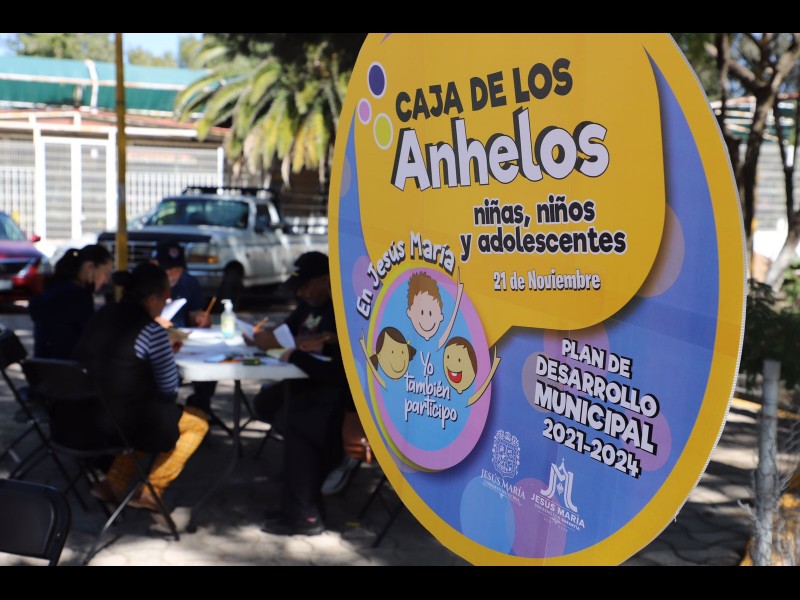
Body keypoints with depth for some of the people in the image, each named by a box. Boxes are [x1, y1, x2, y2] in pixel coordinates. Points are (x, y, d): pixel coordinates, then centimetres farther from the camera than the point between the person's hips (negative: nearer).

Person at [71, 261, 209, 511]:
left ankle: (114, 482, 27)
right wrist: (168, 355, 9)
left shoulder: (101, 316, 6)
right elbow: (169, 390, -10)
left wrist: (164, 350, 13)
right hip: (121, 426, -8)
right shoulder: (150, 330, -15)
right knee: (197, 422, 14)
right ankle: (149, 492, 16)